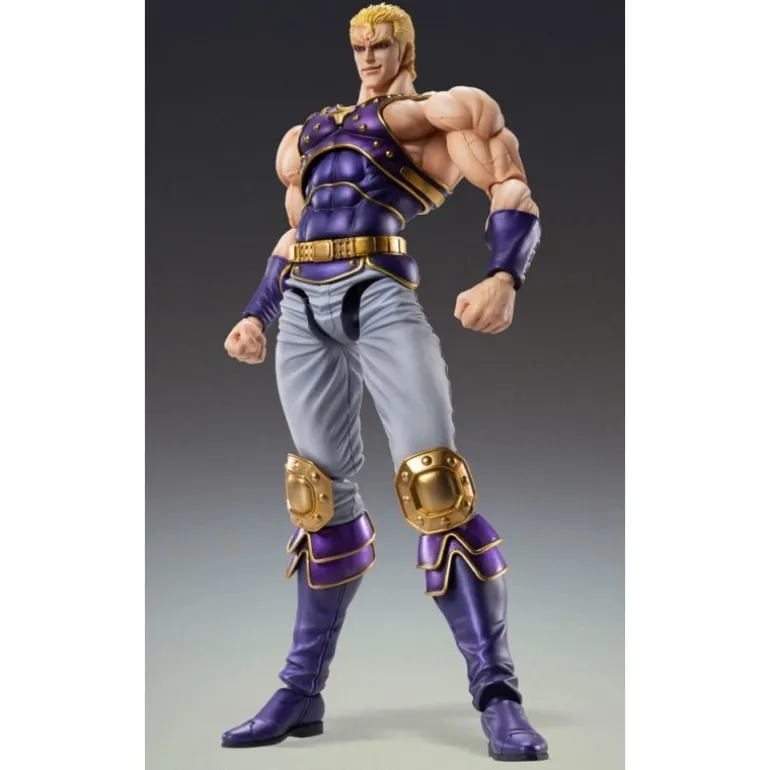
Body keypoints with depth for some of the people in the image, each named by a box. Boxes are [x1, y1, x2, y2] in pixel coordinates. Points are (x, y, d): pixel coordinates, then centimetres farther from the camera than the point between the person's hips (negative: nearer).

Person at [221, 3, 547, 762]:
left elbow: (514, 198, -3)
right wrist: (257, 314, 22)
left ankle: (496, 691, -11)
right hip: (304, 305, 6)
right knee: (319, 492, 5)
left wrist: (503, 278, -22)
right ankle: (301, 691, 11)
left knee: (435, 481, -16)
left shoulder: (435, 113, 9)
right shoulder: (312, 132, 29)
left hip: (379, 294, -6)